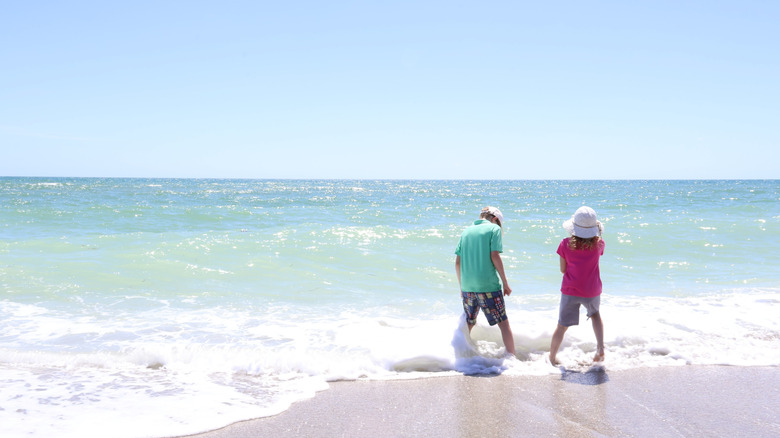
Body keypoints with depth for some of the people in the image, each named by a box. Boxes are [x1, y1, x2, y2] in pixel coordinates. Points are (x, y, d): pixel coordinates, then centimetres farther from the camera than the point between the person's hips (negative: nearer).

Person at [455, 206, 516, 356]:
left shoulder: (466, 231, 14)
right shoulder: (494, 228, 0)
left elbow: (458, 262, 11)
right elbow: (494, 256, -10)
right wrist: (505, 283, -5)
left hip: (467, 286, 5)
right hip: (488, 285, -5)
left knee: (468, 324, 17)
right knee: (503, 323, 3)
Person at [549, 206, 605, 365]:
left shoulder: (566, 244, -8)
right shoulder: (599, 243, -6)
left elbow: (563, 269, 0)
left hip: (570, 291, -1)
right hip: (592, 291, 1)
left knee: (562, 326, 10)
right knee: (595, 314, 30)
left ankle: (552, 358, 20)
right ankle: (600, 347, 15)